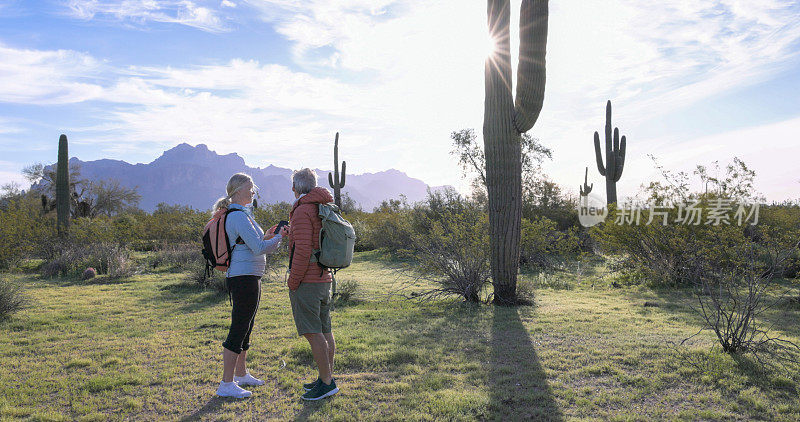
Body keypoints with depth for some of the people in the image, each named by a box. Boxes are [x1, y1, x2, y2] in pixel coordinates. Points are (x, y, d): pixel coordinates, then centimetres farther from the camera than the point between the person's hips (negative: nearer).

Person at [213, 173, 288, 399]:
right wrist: (279, 237, -6)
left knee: (245, 329, 19)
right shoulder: (238, 216, -16)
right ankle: (226, 384, 1)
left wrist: (266, 237, 9)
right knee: (238, 330, -6)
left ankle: (241, 374, 32)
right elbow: (259, 248, -20)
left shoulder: (243, 214, 17)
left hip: (247, 278, 11)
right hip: (244, 278, -11)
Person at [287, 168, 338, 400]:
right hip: (324, 278, 9)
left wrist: (293, 281, -13)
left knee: (313, 333, -5)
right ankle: (328, 378, 21)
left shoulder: (303, 211, -14)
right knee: (325, 331, 13)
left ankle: (327, 382, -2)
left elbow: (303, 250, -20)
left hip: (306, 281, -9)